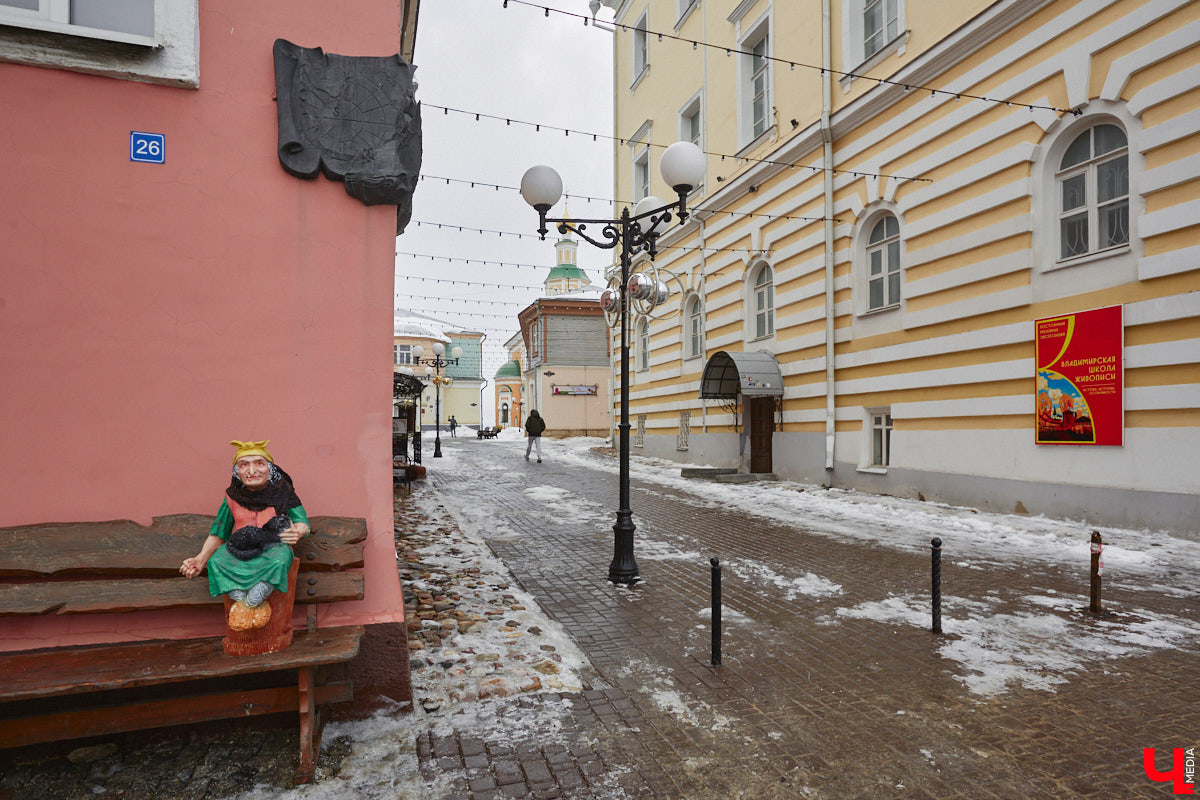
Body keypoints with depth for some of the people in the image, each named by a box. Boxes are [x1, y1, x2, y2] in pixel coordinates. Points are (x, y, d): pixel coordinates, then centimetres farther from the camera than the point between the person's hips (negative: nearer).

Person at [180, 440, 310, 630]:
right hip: (241, 547, 3)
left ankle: (249, 603, -17)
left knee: (279, 561, -37)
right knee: (217, 561, -28)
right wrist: (200, 560, 0)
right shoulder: (233, 497, 4)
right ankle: (241, 599, -15)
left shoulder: (282, 493, -3)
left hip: (274, 545, -3)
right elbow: (218, 533, 13)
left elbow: (303, 524, -2)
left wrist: (297, 532, -27)